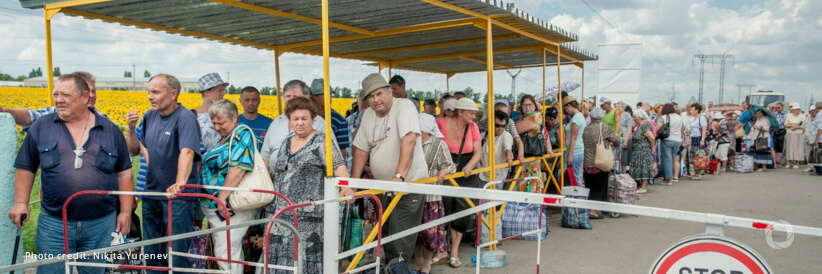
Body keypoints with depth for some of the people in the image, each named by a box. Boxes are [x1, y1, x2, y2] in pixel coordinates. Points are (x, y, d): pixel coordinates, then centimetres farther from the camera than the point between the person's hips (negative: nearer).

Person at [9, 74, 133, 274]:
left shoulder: (110, 130, 5)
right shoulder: (41, 126, 5)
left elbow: (124, 173, 8)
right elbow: (25, 168, 11)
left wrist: (125, 212, 3)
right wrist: (20, 202, -1)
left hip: (102, 223, 0)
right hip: (53, 223, 0)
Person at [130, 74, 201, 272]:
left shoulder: (185, 118, -16)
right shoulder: (149, 116, 8)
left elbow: (187, 152, -32)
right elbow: (134, 149, 15)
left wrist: (180, 182, -47)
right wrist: (132, 129, -4)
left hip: (177, 197, -7)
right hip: (151, 195, 8)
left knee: (176, 254, 1)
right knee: (151, 253, 18)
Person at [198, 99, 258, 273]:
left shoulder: (242, 133, -11)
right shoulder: (225, 137, 18)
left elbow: (237, 168, -23)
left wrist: (222, 197, -24)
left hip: (229, 207, -10)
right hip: (217, 207, 10)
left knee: (225, 255, -8)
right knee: (233, 252, 16)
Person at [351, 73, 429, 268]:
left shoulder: (404, 107, -15)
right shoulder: (368, 115, 6)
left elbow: (409, 141, -28)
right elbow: (361, 148, 9)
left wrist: (399, 176, -36)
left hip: (408, 183, -7)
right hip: (383, 186, 7)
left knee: (401, 239, -7)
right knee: (386, 233, 17)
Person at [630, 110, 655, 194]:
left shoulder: (644, 125, -17)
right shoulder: (641, 125, 14)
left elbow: (652, 137, -27)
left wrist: (652, 148, -16)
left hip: (644, 151, -10)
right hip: (639, 152, 10)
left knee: (643, 168, -7)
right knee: (642, 168, 12)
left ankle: (643, 188, -5)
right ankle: (642, 186, 17)